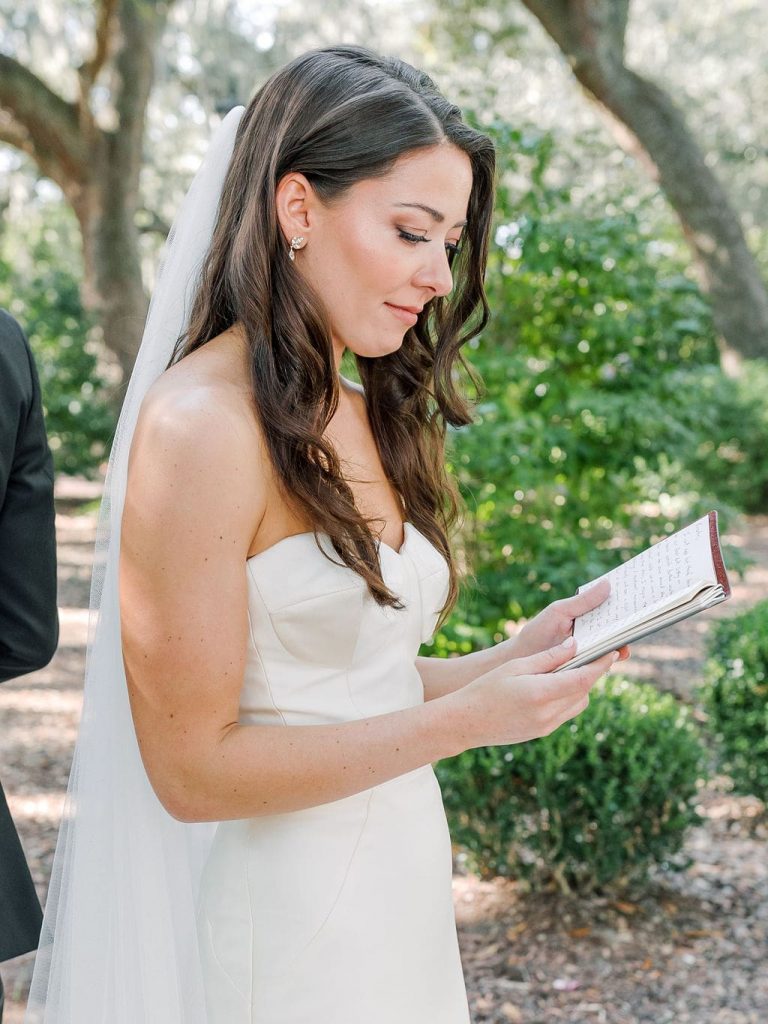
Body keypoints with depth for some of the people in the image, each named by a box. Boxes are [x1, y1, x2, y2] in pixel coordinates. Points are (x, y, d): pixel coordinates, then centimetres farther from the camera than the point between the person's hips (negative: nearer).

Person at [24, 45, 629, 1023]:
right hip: (287, 927, -8)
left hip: (404, 897, 8)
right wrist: (467, 720, -19)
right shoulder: (200, 425, -19)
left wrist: (516, 655, -2)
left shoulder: (369, 419, 6)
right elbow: (192, 766, -18)